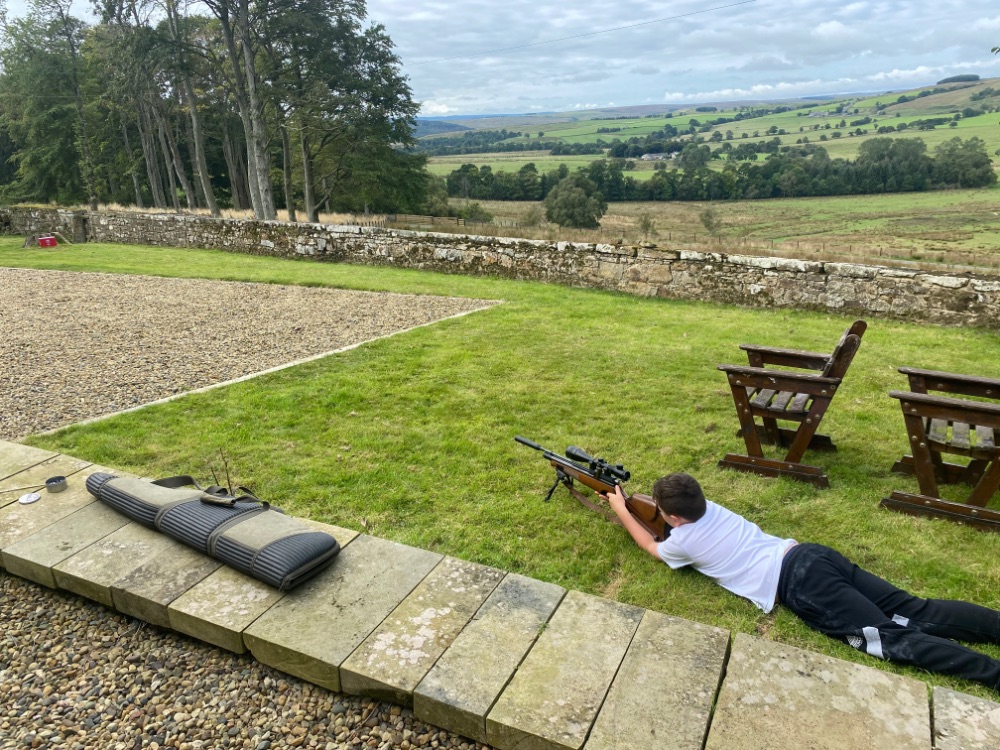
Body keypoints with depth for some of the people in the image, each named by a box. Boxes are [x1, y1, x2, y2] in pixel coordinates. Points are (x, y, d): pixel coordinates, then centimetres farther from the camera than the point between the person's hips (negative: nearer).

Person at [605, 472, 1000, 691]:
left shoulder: (682, 540, 0)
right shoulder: (710, 506, 19)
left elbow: (651, 546, 22)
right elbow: (682, 502, 42)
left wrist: (622, 511, 30)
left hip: (800, 587, -8)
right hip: (812, 554, 8)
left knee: (894, 638, -13)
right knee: (913, 612, 4)